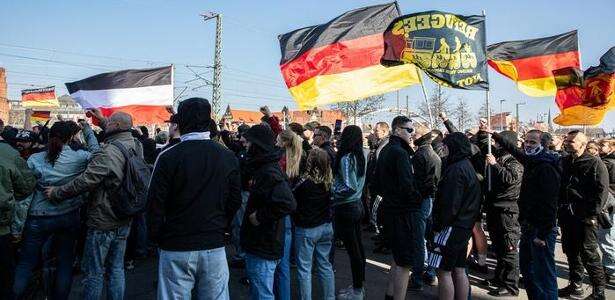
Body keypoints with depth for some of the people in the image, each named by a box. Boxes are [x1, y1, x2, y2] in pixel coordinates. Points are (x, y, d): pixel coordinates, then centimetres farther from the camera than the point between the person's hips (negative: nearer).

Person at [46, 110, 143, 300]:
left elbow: (84, 181, -23)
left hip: (103, 222, -7)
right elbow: (117, 137, 24)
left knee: (93, 273, 8)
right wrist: (101, 119, 29)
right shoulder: (135, 146, 1)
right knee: (116, 269, 17)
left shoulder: (108, 153, -23)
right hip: (124, 221, 8)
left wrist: (56, 193, -8)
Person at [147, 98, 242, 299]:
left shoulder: (168, 157, -10)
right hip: (214, 247, 2)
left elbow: (155, 203, -7)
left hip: (176, 248, -2)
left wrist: (158, 237, 7)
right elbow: (235, 202, 4)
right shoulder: (228, 157, -1)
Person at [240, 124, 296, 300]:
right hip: (258, 244, 10)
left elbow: (288, 204, -35)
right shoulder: (262, 168, 10)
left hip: (264, 248, -10)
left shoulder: (269, 172, -21)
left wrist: (260, 216, -23)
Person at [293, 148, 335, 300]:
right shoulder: (329, 182, -5)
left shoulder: (305, 182, -20)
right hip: (326, 227, 6)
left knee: (304, 268, 6)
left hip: (306, 229, -5)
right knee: (325, 265, 17)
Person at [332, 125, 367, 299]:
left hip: (346, 208, -8)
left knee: (353, 250, 1)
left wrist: (331, 191, -12)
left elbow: (350, 187, -24)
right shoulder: (360, 156, 5)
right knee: (358, 247, 16)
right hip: (357, 205, 8)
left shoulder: (346, 158, -19)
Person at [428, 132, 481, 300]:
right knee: (459, 271, 16)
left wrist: (439, 225, -12)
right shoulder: (468, 167, 13)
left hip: (452, 227, -10)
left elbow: (450, 203, -21)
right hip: (465, 226, 10)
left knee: (444, 272, -3)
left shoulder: (456, 169, -18)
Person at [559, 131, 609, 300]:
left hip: (584, 217, -6)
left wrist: (593, 214, -16)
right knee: (570, 251, 13)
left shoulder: (595, 163, -6)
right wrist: (559, 208, 9)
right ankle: (575, 285, 26)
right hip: (566, 216, 6)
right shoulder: (564, 162, 12)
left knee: (588, 253, -1)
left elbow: (602, 190, -11)